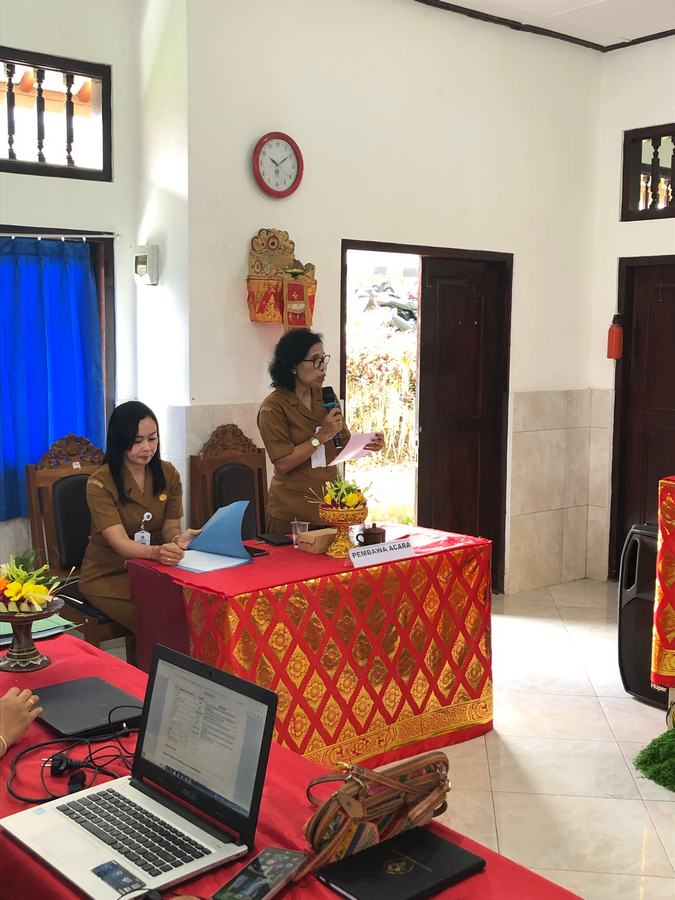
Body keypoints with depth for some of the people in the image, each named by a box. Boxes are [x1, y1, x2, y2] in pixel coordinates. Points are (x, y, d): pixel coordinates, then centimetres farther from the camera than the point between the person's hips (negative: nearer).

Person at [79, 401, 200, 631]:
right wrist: (156, 552, -47)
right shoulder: (100, 483, -15)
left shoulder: (168, 474, 1)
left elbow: (170, 527, 0)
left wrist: (179, 539, -26)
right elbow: (119, 542, -25)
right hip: (108, 575, -4)